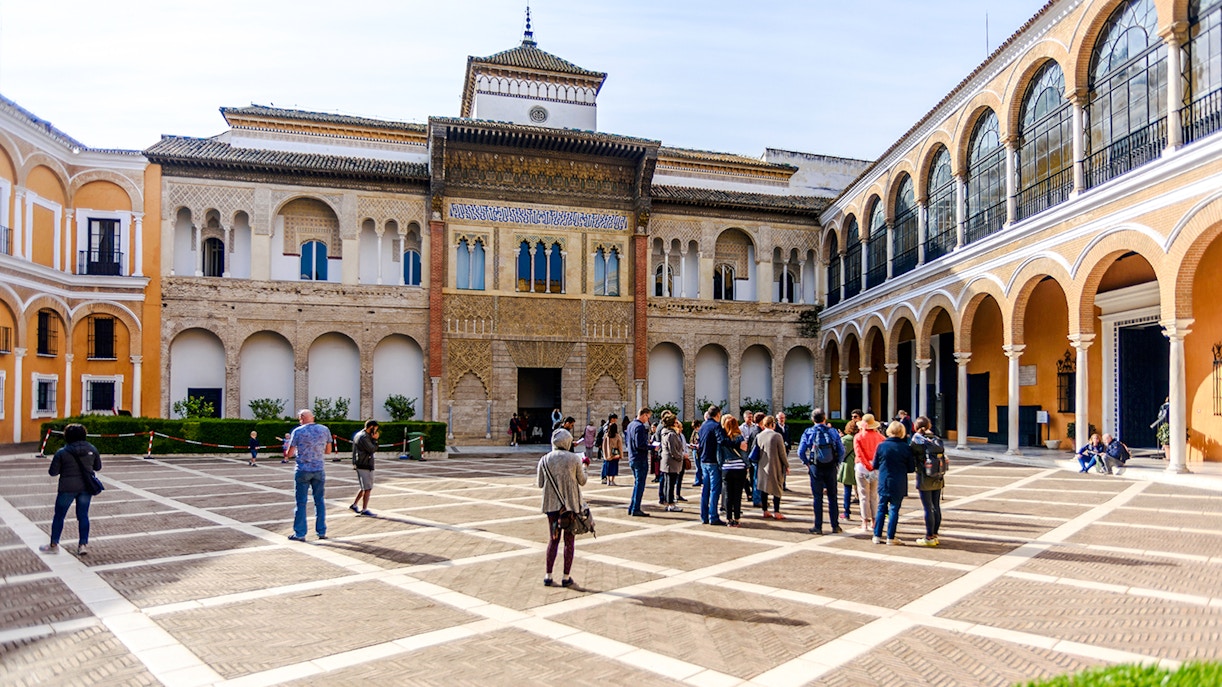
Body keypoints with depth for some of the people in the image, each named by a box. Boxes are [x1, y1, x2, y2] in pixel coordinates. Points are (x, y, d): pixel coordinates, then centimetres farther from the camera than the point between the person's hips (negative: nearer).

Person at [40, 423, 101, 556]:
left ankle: (53, 545, 21)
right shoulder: (92, 449, -2)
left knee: (59, 516, 12)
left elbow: (53, 472, -5)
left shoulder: (62, 452, -10)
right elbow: (98, 467, 8)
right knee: (83, 515, 10)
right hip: (86, 487, 3)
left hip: (67, 488, -3)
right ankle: (83, 544, 11)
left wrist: (64, 467, 13)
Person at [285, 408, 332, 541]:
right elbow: (328, 450, 10)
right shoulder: (324, 430, 2)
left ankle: (299, 533, 9)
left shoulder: (298, 431, -7)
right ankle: (322, 532, 14)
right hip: (319, 469, 3)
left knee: (301, 502, 5)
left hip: (303, 470, -3)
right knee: (320, 501, 11)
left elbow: (289, 454, -4)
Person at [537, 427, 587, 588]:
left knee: (553, 539, 14)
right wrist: (584, 469, 20)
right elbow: (582, 481, 1)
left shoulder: (545, 459, -2)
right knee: (569, 540, 8)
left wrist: (537, 473, 21)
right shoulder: (574, 459, -7)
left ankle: (548, 576, 12)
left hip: (552, 504, 2)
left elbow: (540, 483, 2)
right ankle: (566, 577, 10)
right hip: (571, 504, -2)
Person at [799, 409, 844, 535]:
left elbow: (801, 452, -7)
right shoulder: (833, 431, -1)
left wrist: (807, 463, 7)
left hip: (815, 468, -1)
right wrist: (837, 463, 10)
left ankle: (818, 527, 7)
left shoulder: (808, 433, -4)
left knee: (818, 497, 5)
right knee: (832, 497, 11)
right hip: (831, 468, 1)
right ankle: (835, 526, 15)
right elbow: (841, 451, -2)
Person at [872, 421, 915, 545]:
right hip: (899, 485, -1)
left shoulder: (881, 446, -6)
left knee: (881, 508, 12)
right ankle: (890, 538, 7)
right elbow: (911, 468, -2)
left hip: (883, 483, 1)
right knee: (894, 509, 6)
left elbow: (875, 465, 2)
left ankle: (877, 536, 13)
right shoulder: (906, 448, -7)